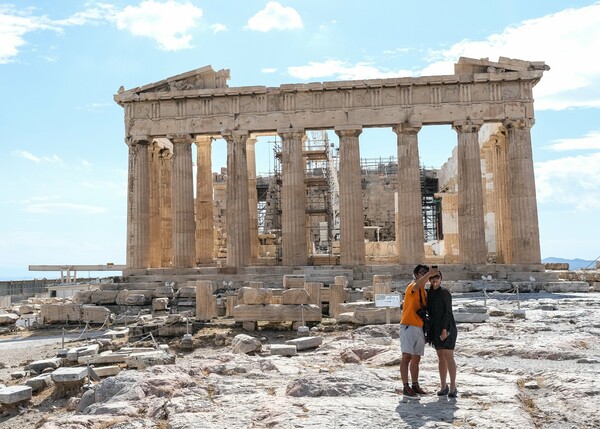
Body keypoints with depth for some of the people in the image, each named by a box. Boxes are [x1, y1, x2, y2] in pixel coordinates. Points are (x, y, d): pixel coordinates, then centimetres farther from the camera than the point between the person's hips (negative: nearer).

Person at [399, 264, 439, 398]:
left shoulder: (424, 291, 18)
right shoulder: (411, 287, -7)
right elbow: (417, 286, -32)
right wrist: (428, 275, -47)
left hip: (419, 328, 8)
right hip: (408, 327, -8)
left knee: (416, 359, 13)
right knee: (407, 357, -9)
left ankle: (415, 385, 21)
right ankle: (406, 387, -9)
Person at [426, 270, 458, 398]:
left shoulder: (445, 292, -10)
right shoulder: (429, 294, 9)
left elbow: (448, 311, -14)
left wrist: (445, 329, -20)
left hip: (447, 327, -6)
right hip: (435, 328, 6)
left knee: (449, 357, -8)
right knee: (441, 358, 9)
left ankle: (453, 387, 0)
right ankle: (443, 386, 16)